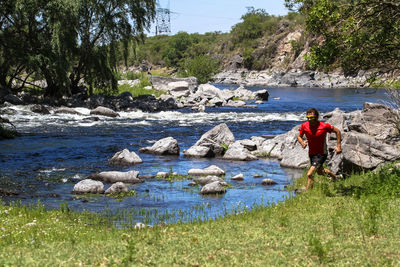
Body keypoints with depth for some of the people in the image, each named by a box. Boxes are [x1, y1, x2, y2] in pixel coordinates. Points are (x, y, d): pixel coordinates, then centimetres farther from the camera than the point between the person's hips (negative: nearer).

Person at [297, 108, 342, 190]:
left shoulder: (324, 126, -22)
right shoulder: (304, 126, -13)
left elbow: (337, 131, -7)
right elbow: (299, 136, 3)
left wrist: (338, 146, -9)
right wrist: (302, 143, -20)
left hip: (321, 154, -6)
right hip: (311, 153, 6)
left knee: (309, 174, -20)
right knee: (320, 171, 30)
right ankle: (333, 176, 61)